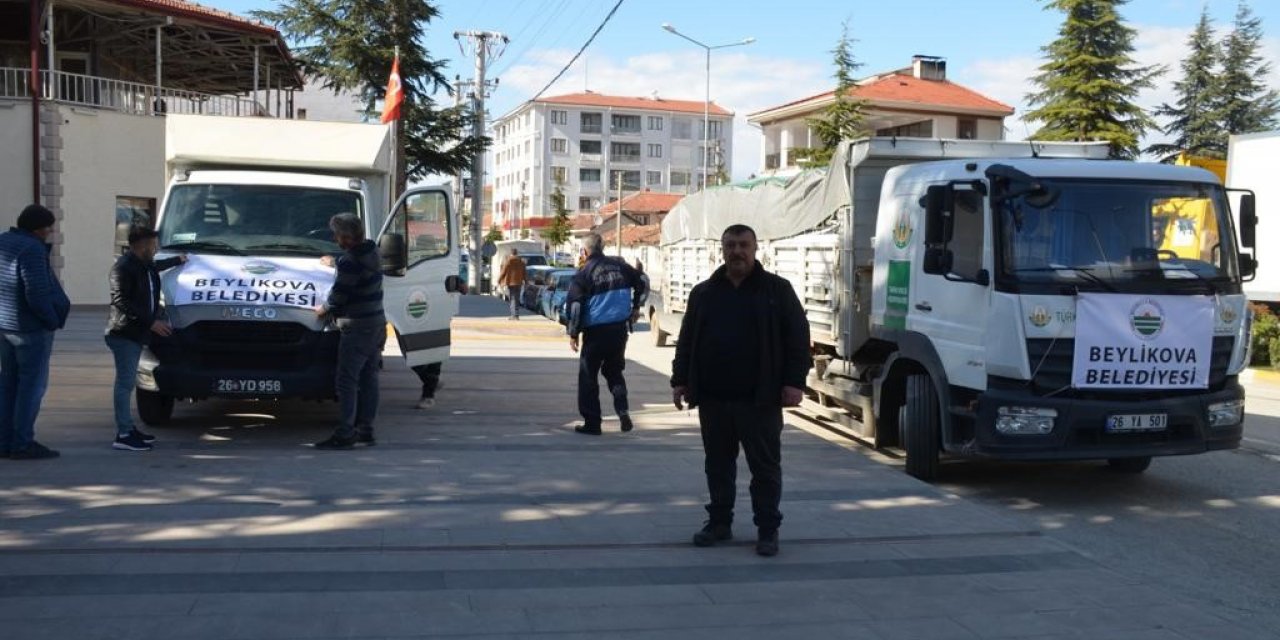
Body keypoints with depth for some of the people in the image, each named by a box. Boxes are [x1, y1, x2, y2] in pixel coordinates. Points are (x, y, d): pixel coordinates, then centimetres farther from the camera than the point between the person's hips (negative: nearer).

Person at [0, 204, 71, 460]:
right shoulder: (32, 249, -20)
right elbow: (37, 294, -25)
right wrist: (53, 320, -11)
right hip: (32, 328, -9)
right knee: (32, 385, -2)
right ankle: (22, 444, 0)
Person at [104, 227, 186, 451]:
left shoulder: (144, 265, 16)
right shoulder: (123, 267, -14)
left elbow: (156, 266, 42)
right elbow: (121, 301, -22)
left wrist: (177, 260, 55)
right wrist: (151, 322, -24)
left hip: (136, 334, 10)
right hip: (124, 334, -10)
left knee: (127, 382, 14)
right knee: (125, 382, -10)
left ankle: (128, 429, 21)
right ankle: (123, 435, -9)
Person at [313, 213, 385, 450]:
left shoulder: (350, 262, -19)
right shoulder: (371, 252, 9)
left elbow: (338, 296, -16)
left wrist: (323, 309, 2)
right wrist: (335, 264, 40)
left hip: (356, 328, -10)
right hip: (377, 324, 10)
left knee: (346, 381, -6)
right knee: (368, 378, 12)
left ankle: (344, 434, -8)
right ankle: (365, 430, 18)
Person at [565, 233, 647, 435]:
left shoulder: (584, 272, -8)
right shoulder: (620, 266, 4)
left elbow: (574, 303, -12)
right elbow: (641, 285, 15)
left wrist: (573, 333, -4)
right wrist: (636, 308, 28)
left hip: (595, 331, -4)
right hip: (620, 328, 4)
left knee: (588, 376, 8)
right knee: (614, 371, 21)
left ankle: (592, 423, 9)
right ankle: (622, 410, 1)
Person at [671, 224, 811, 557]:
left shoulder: (777, 289, 1)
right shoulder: (704, 293, 11)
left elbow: (797, 338, -3)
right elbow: (687, 341, 14)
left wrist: (794, 382, -10)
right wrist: (680, 380, 7)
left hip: (759, 399, -3)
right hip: (713, 398, 4)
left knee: (765, 466, 2)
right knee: (718, 465, 12)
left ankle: (768, 529, 11)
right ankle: (720, 522, 25)